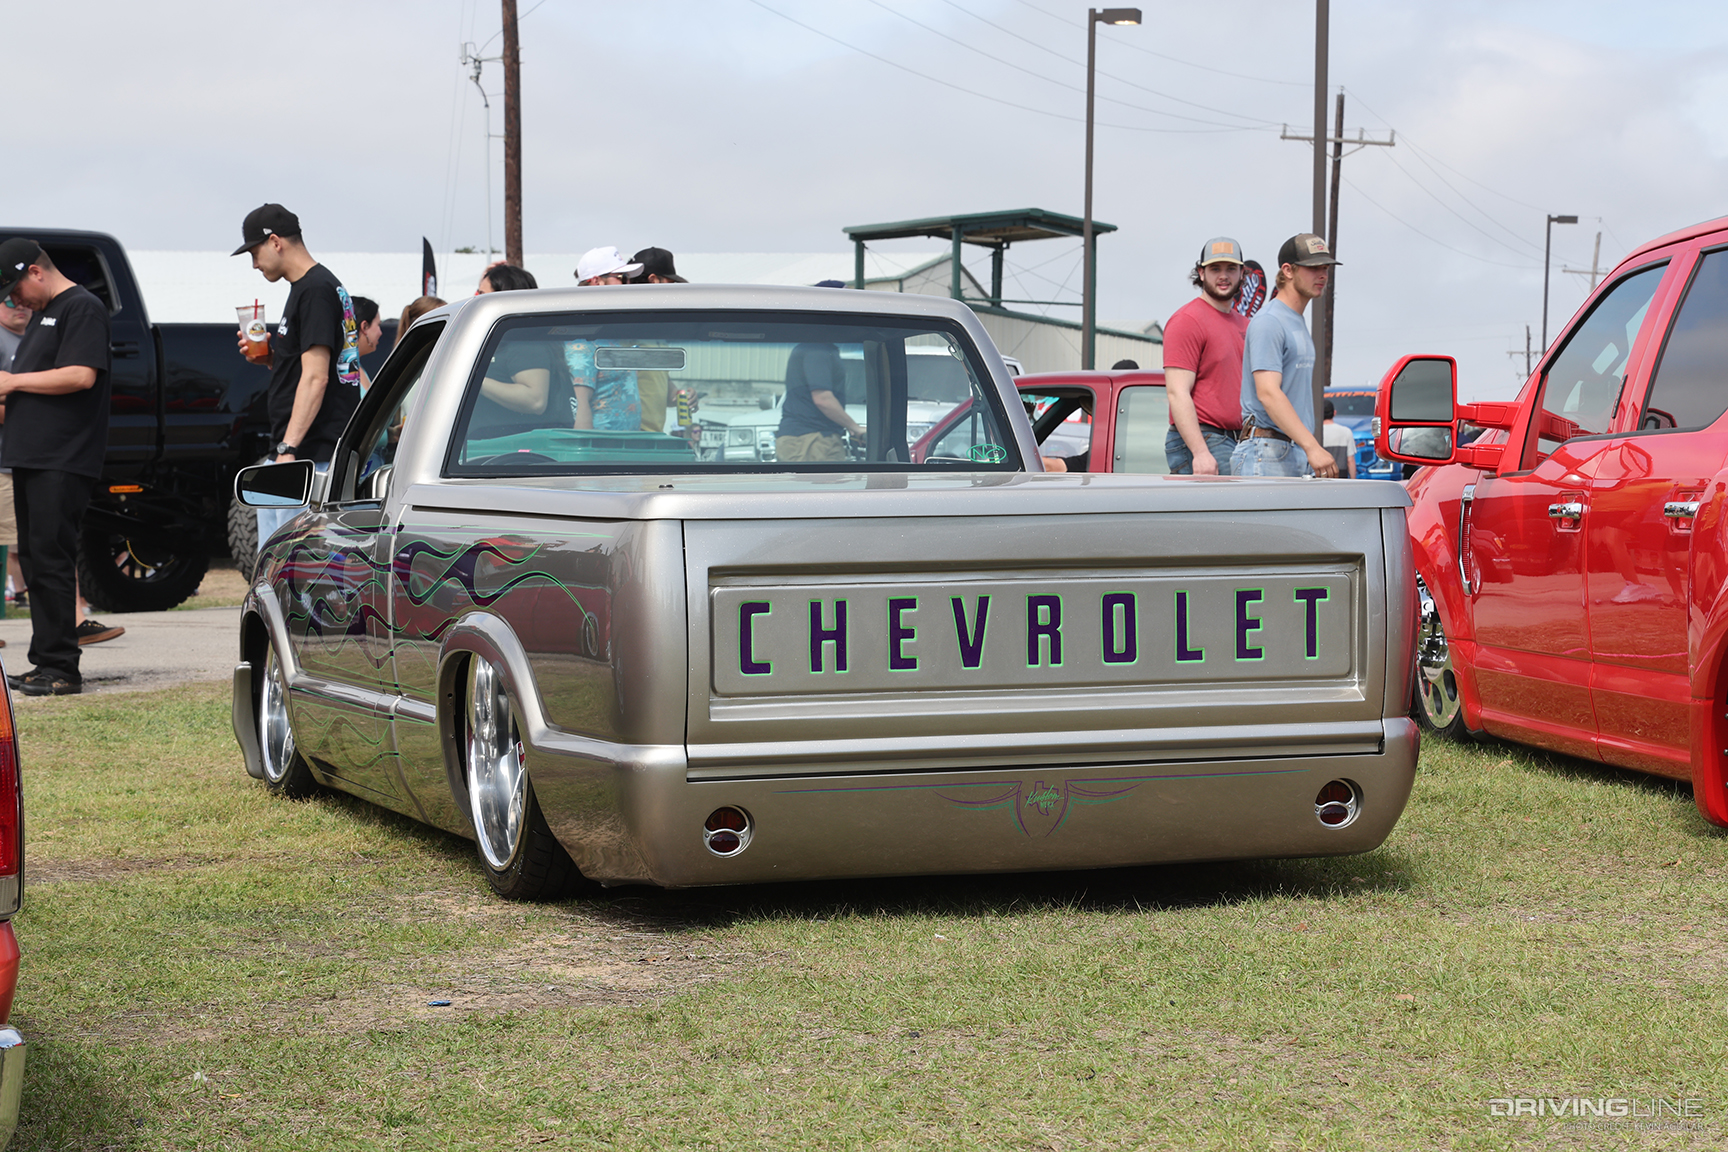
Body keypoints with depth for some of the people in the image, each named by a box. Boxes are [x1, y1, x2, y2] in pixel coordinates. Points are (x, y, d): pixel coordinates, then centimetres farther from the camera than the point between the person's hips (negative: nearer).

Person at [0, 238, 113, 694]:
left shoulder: (83, 308, -7)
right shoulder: (42, 314, 24)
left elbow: (81, 375, -18)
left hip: (63, 463, -10)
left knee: (52, 562, -11)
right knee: (37, 562, 8)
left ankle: (61, 669, -9)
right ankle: (44, 665, 11)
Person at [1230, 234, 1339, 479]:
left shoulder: (1299, 323, 23)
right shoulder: (1268, 322, -10)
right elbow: (1268, 393, -21)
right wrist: (1312, 447, -29)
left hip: (1297, 455, 9)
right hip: (1267, 455, -9)